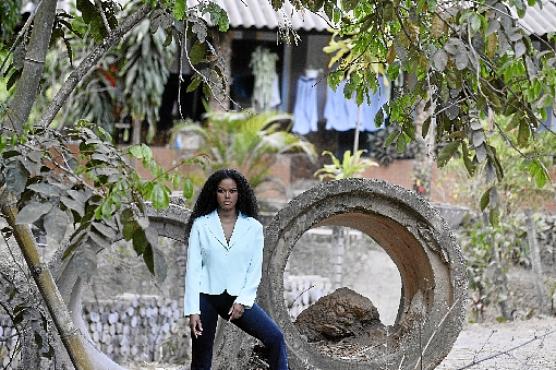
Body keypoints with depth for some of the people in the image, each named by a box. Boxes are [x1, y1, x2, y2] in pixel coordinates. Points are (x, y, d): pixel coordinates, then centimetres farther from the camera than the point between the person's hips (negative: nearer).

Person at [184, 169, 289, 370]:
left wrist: (243, 300, -11)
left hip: (238, 298, 1)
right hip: (207, 297, -1)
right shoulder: (200, 225, 2)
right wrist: (192, 310, -8)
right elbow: (192, 268, -1)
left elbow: (255, 269, 3)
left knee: (275, 337, -19)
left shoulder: (253, 227, 4)